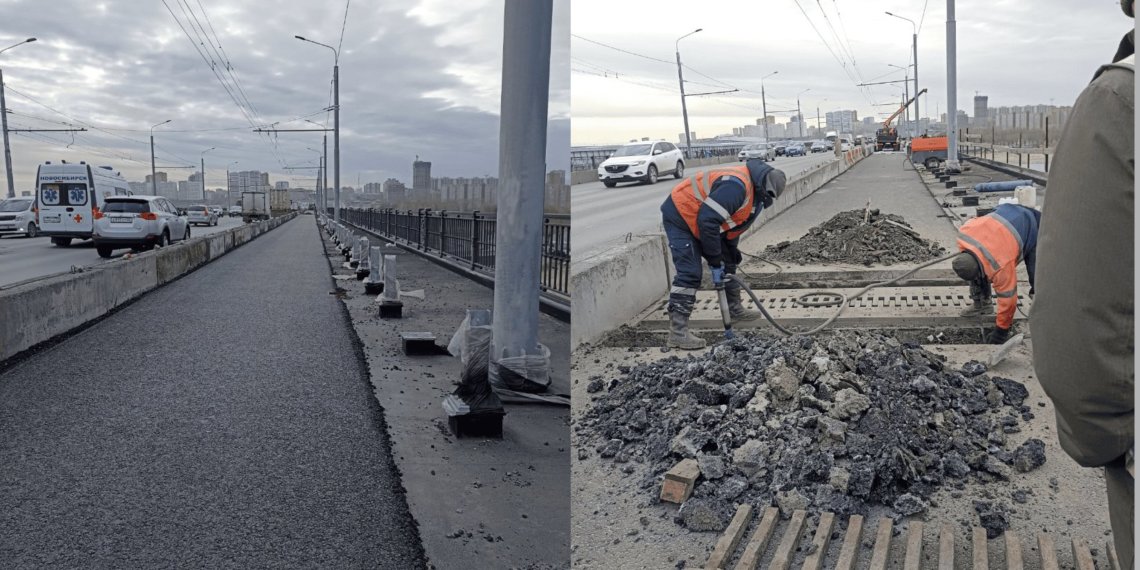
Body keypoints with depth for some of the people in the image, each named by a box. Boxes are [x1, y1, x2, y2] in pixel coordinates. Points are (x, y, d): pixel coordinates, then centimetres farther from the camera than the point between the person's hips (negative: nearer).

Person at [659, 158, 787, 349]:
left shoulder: (752, 190, 6)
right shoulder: (737, 186, -30)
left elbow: (733, 223, 19)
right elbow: (708, 221, -33)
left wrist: (732, 252, 16)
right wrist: (714, 258, -24)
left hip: (700, 219, 11)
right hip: (679, 217, -10)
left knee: (727, 262, 17)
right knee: (690, 273, -18)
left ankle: (735, 309, 34)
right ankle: (678, 331, -18)